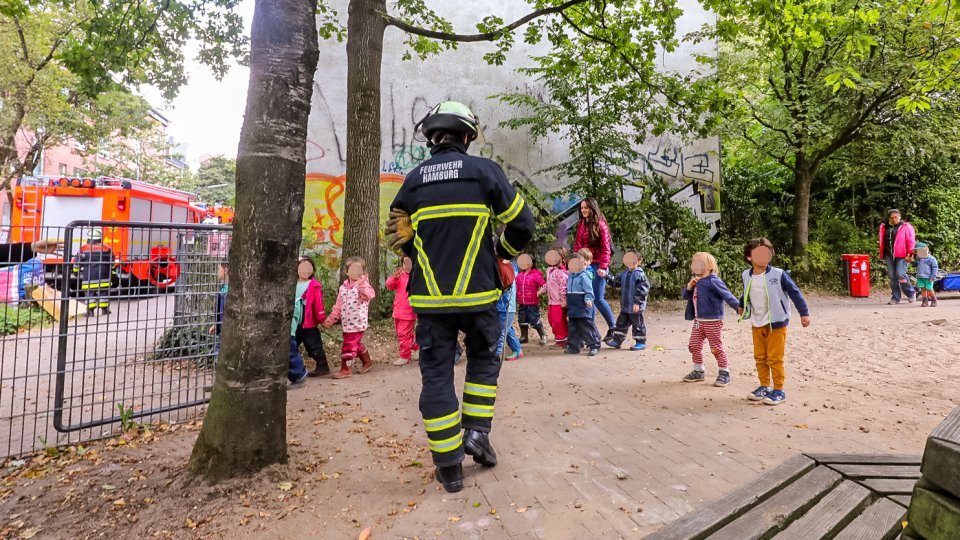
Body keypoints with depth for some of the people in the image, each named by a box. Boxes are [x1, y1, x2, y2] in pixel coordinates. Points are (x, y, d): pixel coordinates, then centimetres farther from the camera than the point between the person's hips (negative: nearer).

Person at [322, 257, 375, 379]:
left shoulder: (364, 285, -10)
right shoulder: (343, 287, 10)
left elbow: (368, 295, -34)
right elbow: (338, 306, 14)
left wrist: (361, 282, -42)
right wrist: (330, 319, 11)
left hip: (357, 322, -7)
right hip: (347, 323, 7)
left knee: (349, 345, -4)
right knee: (356, 344, 21)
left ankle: (346, 369, 11)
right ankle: (367, 362, 39)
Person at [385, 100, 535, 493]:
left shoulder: (414, 179, 5)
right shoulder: (484, 171, -2)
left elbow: (399, 236, 12)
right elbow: (522, 224, -1)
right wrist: (502, 252, 17)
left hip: (430, 298, 2)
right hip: (478, 293, -1)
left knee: (436, 375, 9)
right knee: (484, 361, 23)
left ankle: (449, 466, 14)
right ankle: (477, 433, 16)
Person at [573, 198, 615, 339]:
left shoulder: (600, 224, -6)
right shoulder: (581, 225, 12)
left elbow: (606, 248, -8)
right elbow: (577, 246, 14)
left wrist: (603, 267, -15)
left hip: (597, 265, -6)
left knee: (598, 298, -6)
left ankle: (613, 328, 11)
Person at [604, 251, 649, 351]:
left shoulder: (639, 274, -15)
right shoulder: (624, 274, 9)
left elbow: (643, 289, -19)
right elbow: (616, 282, 15)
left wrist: (637, 303, -21)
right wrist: (606, 277, 1)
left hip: (635, 307, -8)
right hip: (625, 306, 8)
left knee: (637, 324, 3)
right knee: (621, 323, 14)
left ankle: (641, 342, 15)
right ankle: (617, 341, 23)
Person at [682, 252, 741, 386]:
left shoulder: (713, 281, -14)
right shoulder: (696, 282, 12)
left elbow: (727, 295, -20)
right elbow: (685, 296, 14)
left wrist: (738, 306, -32)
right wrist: (689, 286, -5)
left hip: (712, 321, -8)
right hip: (698, 320, 8)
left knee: (716, 348, 0)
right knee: (694, 346, 12)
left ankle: (724, 373, 14)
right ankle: (698, 371, 26)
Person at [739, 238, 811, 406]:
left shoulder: (778, 274, -13)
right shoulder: (746, 276, 1)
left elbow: (794, 292, -8)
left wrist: (804, 313, -9)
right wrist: (741, 308, 9)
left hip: (776, 323, -5)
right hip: (757, 324, 5)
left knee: (774, 358, -1)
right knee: (760, 357, 13)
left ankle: (779, 391, 12)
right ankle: (764, 387, 27)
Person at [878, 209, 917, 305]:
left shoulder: (905, 227, 0)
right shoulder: (885, 227, 13)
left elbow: (911, 241, -4)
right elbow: (882, 242, 17)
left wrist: (909, 254, -9)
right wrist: (882, 255, 15)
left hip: (901, 255, -4)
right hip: (889, 255, 5)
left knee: (900, 275, -12)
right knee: (892, 276, 5)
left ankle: (911, 294, 11)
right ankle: (895, 297, 13)